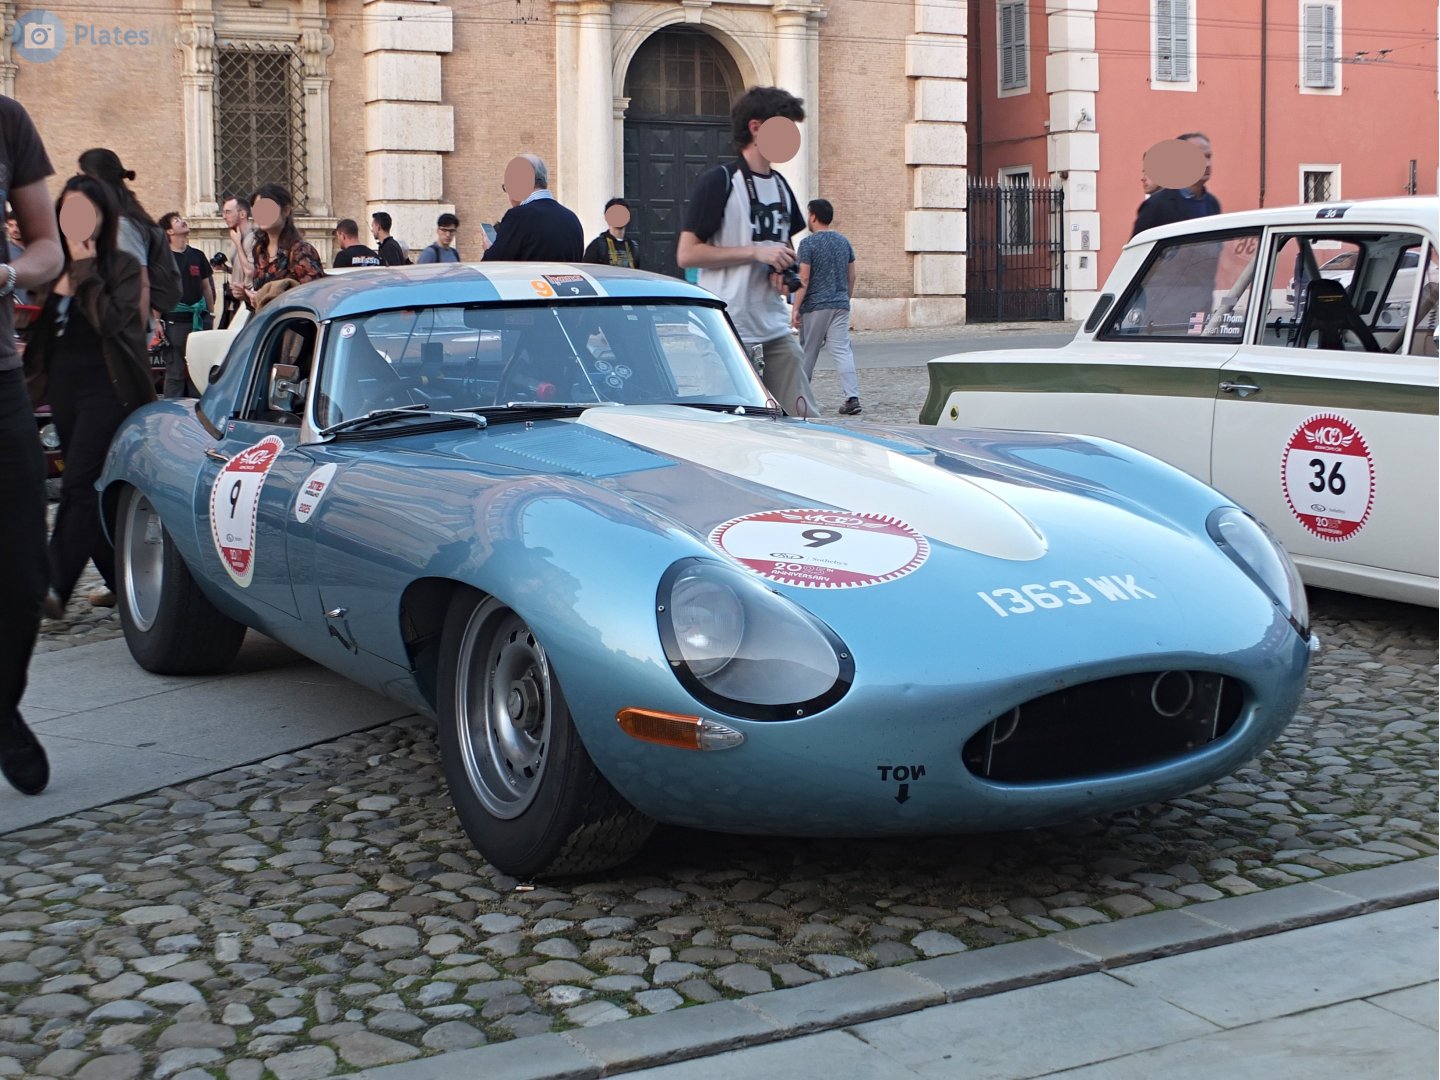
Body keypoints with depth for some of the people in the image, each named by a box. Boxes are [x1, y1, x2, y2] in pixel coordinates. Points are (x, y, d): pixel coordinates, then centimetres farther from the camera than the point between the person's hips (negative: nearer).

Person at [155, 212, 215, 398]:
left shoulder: (198, 255, 13)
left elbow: (206, 286, 18)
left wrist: (211, 315, 13)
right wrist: (157, 320, -12)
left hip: (198, 319, 5)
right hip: (174, 320, -5)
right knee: (175, 371, -4)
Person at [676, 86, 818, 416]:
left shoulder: (780, 185, 15)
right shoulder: (718, 181, -8)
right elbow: (686, 253, -13)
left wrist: (785, 269, 7)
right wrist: (756, 253, -17)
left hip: (776, 328, 7)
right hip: (729, 332, -7)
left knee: (802, 418, 3)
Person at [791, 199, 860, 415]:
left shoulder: (808, 243, -9)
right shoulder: (844, 242, 10)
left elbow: (804, 279, -13)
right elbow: (851, 277, 13)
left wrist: (795, 308, -11)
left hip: (815, 306, -5)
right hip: (841, 305, 5)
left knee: (808, 353, 8)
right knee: (843, 351, -1)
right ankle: (852, 398, -13)